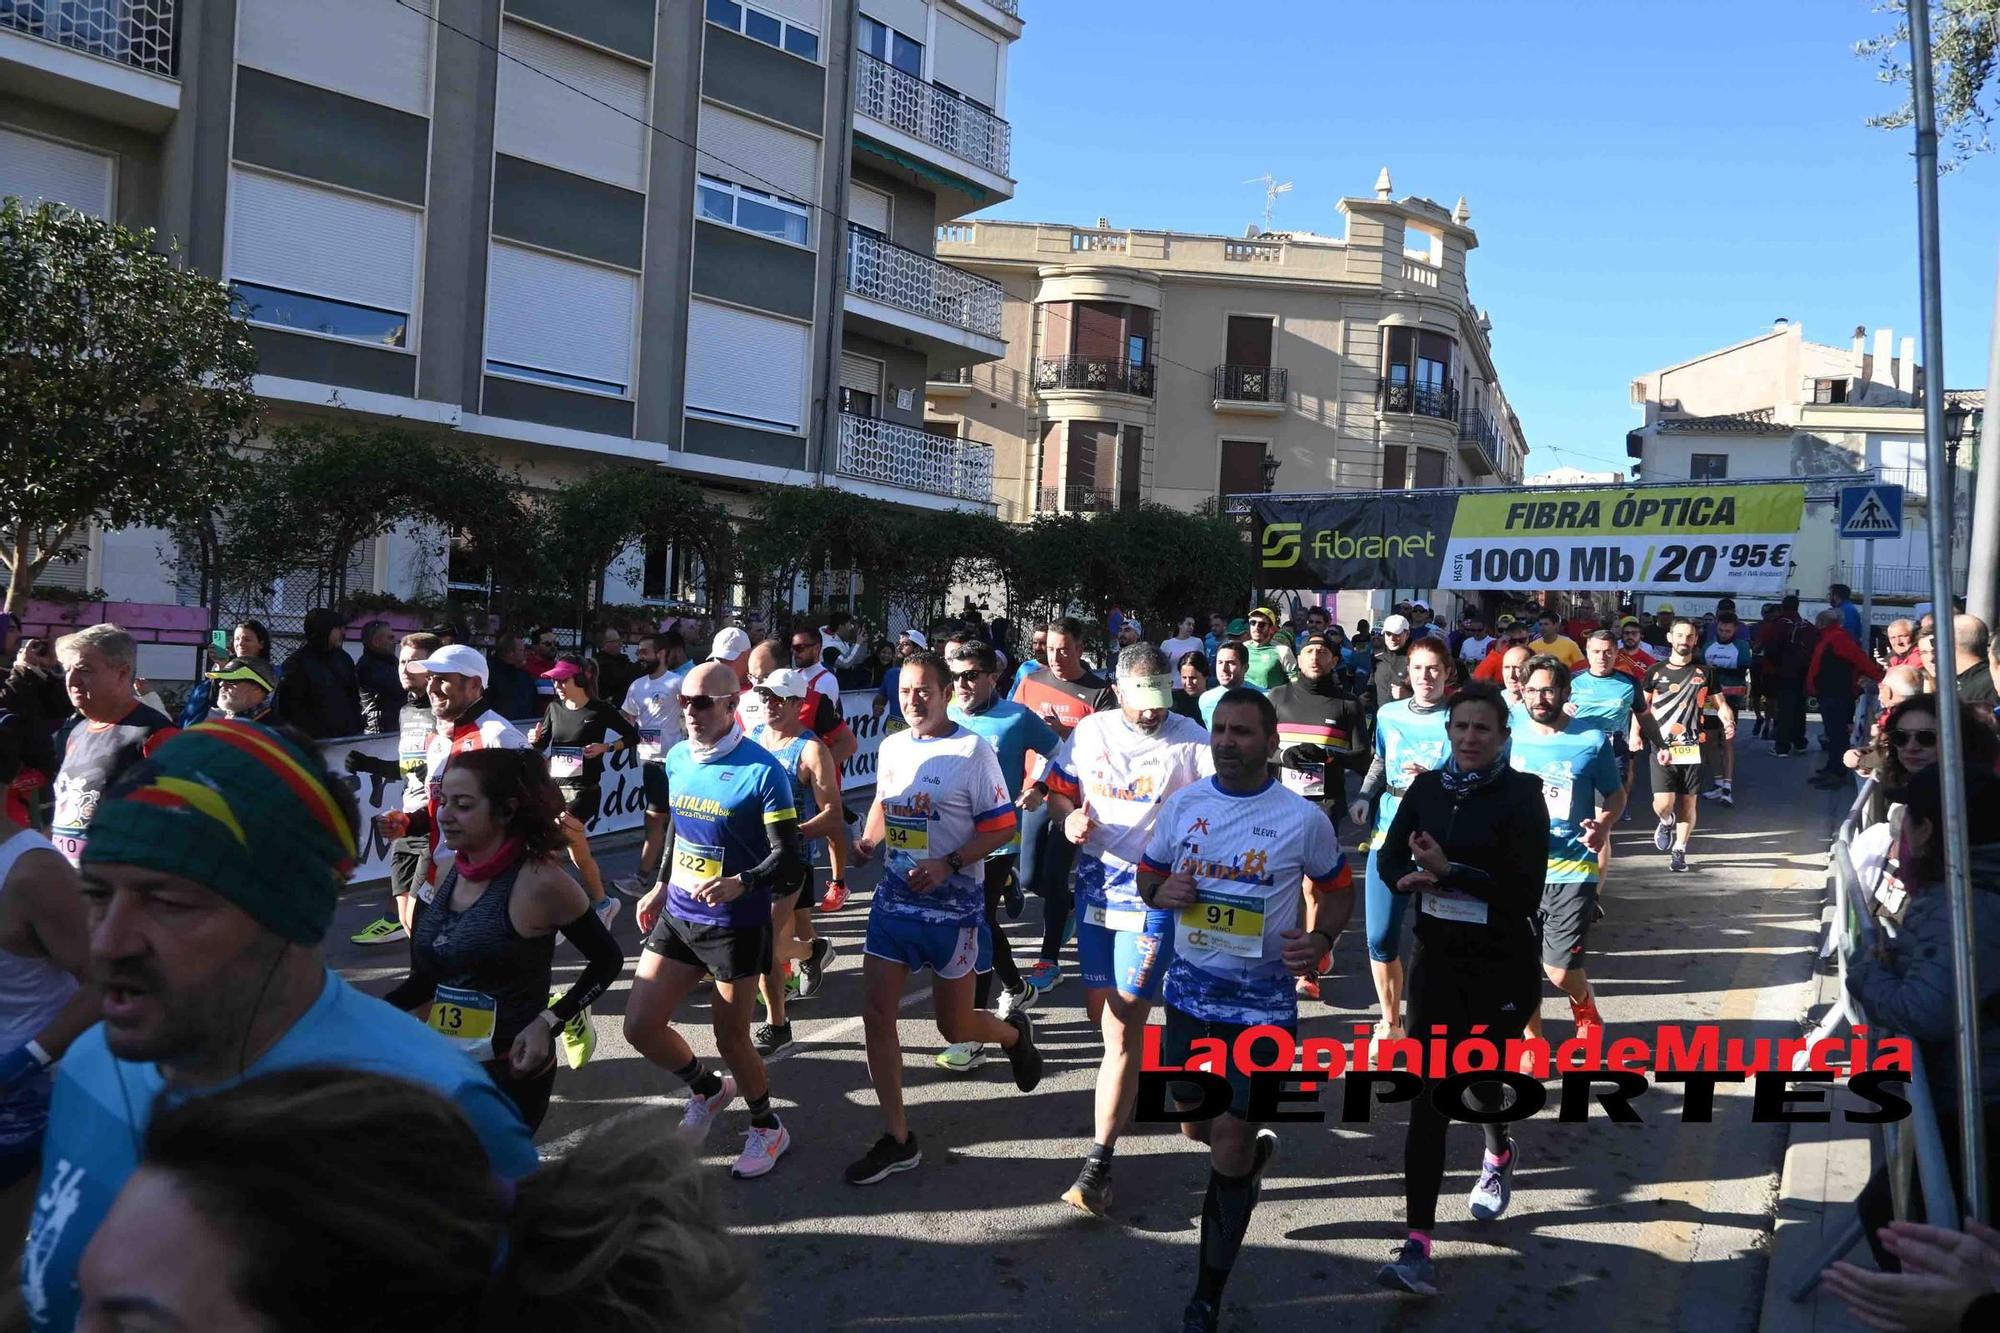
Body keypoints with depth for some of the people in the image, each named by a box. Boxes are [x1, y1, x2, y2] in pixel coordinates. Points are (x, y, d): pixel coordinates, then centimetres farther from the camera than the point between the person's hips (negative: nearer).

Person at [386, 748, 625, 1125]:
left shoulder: (538, 883, -17)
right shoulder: (444, 875, 2)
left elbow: (608, 960, -6)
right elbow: (427, 977, 10)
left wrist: (549, 1022, -15)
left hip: (512, 1074, -6)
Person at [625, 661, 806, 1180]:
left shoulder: (761, 770, -18)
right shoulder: (677, 759, 3)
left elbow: (790, 858, -19)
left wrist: (740, 883, -34)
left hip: (736, 927, -6)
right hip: (677, 917, 6)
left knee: (730, 1038, 5)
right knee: (640, 1026, 5)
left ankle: (767, 1127, 32)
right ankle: (707, 1089, 34)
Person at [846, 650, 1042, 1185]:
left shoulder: (972, 750, -14)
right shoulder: (891, 747, 4)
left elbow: (1001, 827, -14)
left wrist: (948, 865, -24)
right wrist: (868, 841, 0)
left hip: (952, 907, -5)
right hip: (894, 899, 6)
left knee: (954, 1026, 7)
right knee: (876, 1014, 1)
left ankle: (1014, 1032, 43)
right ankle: (897, 1139, 14)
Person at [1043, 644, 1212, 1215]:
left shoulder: (1193, 742, -9)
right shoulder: (1091, 731, 4)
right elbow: (1058, 790, 14)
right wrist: (1069, 816, -7)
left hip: (1154, 893, -5)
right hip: (1095, 883, 5)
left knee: (1121, 1027, -8)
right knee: (1099, 1010, 16)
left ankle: (1099, 1162, -2)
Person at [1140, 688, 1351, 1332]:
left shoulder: (1303, 818, -11)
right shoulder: (1181, 805, -3)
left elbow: (1337, 887, 4)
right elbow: (1148, 877, 8)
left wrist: (1321, 940, -16)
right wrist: (1163, 894, -16)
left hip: (1262, 999, -3)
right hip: (1191, 989, 4)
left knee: (1228, 1150, 0)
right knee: (1196, 1125, 17)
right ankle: (1253, 1153, 54)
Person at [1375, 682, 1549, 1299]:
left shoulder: (1522, 795, -11)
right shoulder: (1428, 787, 2)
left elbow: (1525, 892, -16)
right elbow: (1391, 858, 5)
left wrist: (1450, 871, -24)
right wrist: (1418, 878, -16)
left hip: (1503, 964, -3)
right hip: (1437, 957, 3)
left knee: (1479, 1073, 14)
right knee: (1429, 1090, -4)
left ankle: (1500, 1154, 51)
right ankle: (1418, 1244, -5)